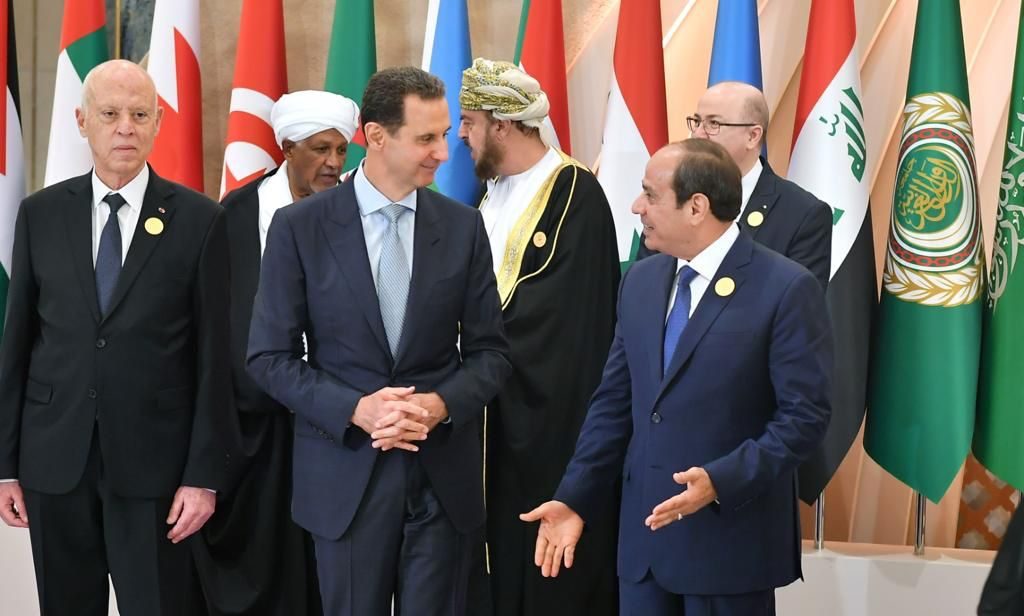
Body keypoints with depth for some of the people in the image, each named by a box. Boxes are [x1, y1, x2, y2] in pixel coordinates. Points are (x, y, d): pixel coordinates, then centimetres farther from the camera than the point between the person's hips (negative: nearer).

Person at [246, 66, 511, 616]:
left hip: (444, 474, 2)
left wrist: (442, 404, -14)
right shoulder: (300, 228, -4)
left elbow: (489, 351, 6)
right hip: (346, 475, -1)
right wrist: (356, 409, -17)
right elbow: (269, 356, -4)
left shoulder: (463, 227, 3)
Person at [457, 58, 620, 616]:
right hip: (497, 409, 8)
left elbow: (566, 308, -20)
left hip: (553, 413, -8)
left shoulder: (576, 194, -15)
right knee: (504, 551, 13)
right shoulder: (493, 192, 11)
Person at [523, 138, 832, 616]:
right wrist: (574, 498, 2)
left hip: (731, 538, -5)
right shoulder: (640, 281, 9)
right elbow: (614, 402, 11)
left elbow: (804, 415, -13)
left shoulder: (786, 288, -11)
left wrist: (721, 481, -24)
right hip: (644, 531, 5)